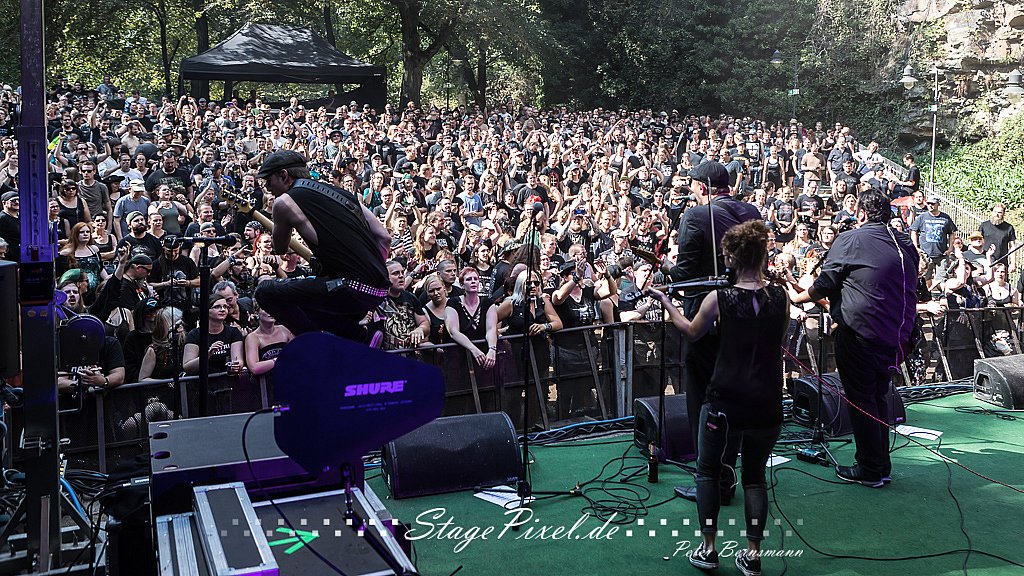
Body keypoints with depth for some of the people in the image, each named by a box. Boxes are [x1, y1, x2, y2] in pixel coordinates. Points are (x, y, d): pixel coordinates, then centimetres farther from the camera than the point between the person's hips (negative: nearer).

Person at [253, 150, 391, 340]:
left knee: (266, 291, 0)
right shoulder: (341, 192, 19)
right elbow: (385, 237, 15)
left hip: (352, 288, -8)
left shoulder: (284, 202, 0)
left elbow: (280, 251, 18)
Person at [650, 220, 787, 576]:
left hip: (725, 401, -3)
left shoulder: (719, 299, -12)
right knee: (755, 476, 17)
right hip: (767, 403, 3)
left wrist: (667, 303, 20)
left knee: (707, 471, 16)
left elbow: (691, 332, 6)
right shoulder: (780, 296, -6)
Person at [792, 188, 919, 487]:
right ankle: (882, 466, 23)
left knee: (861, 399, 2)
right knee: (879, 396, 17)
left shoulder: (850, 240, -9)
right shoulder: (906, 245, 12)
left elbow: (824, 284, -7)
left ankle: (870, 470, 7)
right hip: (896, 333, 7)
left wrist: (796, 299, 11)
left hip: (859, 331, -7)